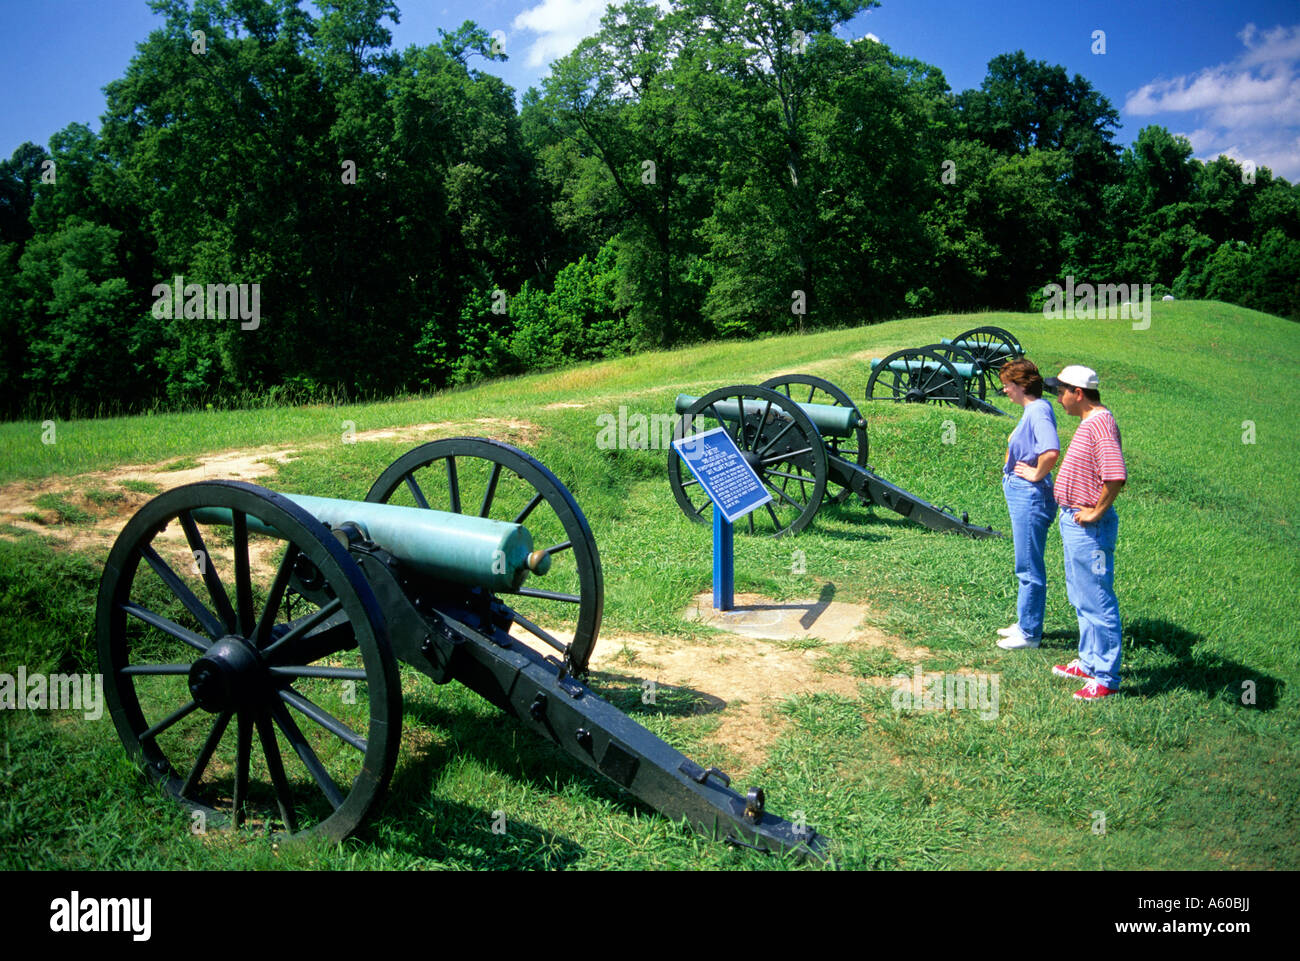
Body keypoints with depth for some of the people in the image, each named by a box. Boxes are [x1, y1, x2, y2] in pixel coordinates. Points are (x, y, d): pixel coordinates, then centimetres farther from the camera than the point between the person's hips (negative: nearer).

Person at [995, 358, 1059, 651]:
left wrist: (1037, 474, -21)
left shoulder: (1038, 411, -20)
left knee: (1030, 569, 0)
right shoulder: (1032, 409, 10)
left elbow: (1051, 451, -36)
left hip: (1030, 497, -11)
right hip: (1021, 495, 11)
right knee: (1027, 567, 19)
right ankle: (1025, 623, 32)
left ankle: (1029, 633, 10)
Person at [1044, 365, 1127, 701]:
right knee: (1082, 598, 21)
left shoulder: (1101, 422, -20)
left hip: (1090, 528, -11)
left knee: (1098, 602, -3)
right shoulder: (1088, 422, 13)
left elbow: (1116, 476, -31)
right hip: (1074, 522, 11)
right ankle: (1090, 662, 34)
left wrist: (1097, 512, -20)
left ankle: (1106, 677, 6)